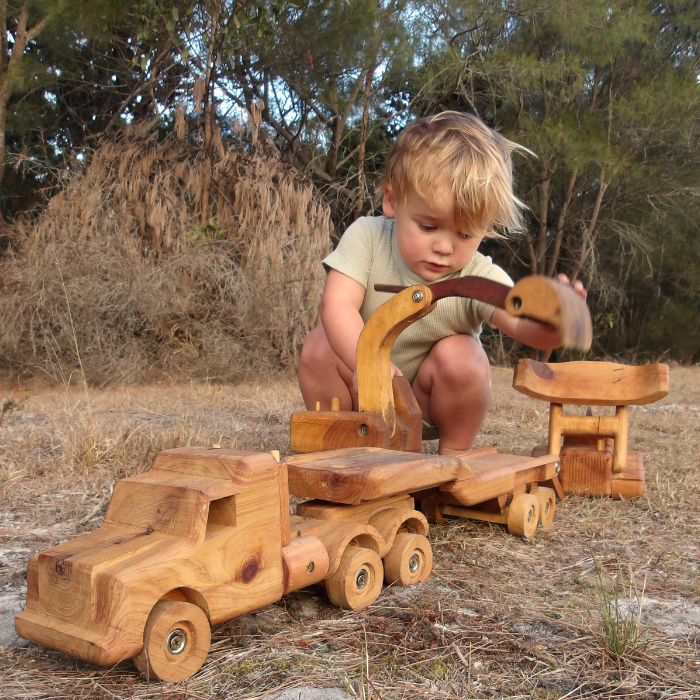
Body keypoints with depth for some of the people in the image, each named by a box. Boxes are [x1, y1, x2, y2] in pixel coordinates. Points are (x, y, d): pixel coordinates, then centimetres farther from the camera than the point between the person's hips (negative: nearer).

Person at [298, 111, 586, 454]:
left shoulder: (480, 279, -23)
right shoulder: (367, 237, -19)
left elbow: (522, 324, -41)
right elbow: (337, 304, -31)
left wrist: (550, 325, -67)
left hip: (432, 399, -1)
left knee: (459, 355, -30)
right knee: (319, 345, -24)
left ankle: (453, 455, -6)